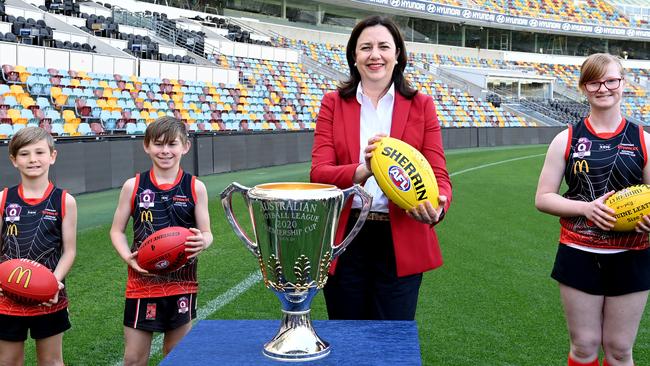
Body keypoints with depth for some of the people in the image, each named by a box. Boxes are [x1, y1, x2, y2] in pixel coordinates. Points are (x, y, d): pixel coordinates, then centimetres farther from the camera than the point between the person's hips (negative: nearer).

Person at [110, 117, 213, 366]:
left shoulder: (195, 187, -3)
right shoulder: (133, 186, -2)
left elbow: (206, 233, 2)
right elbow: (117, 230, 4)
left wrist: (203, 242, -21)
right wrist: (127, 256, -14)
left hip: (182, 284, 0)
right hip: (142, 282, 0)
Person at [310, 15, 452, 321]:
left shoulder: (420, 105, 4)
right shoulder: (333, 104, 3)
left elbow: (438, 173, -3)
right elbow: (319, 172, -8)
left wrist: (437, 207, -26)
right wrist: (362, 171, -28)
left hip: (401, 242, 0)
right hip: (344, 240, 1)